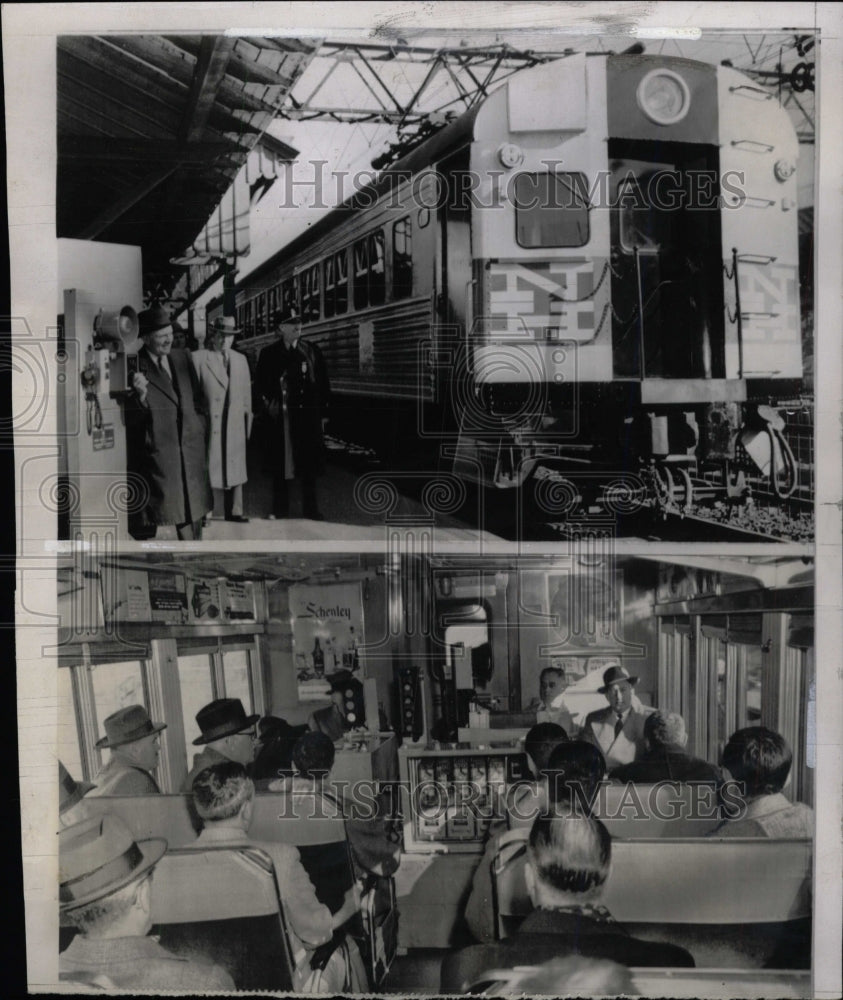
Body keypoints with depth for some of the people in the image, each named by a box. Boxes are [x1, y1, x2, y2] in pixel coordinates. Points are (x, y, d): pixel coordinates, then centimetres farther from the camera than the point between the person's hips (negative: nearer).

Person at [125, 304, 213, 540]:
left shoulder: (182, 358, 8)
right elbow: (130, 420, -10)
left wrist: (201, 429, 11)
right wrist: (140, 395, -27)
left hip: (191, 450, 6)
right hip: (155, 455, -6)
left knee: (193, 512, 15)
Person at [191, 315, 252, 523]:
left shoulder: (241, 360, 14)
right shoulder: (198, 358, -2)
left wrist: (247, 421, 11)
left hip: (235, 426, 4)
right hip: (208, 425, -4)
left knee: (235, 469, 8)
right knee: (207, 470, 0)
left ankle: (234, 512, 17)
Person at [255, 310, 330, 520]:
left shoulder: (311, 350, 3)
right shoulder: (269, 354, 4)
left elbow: (323, 382, 4)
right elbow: (260, 383, 12)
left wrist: (323, 412, 1)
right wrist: (268, 402, -3)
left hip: (308, 414, 0)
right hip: (280, 416, 0)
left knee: (308, 461, 6)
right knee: (280, 463, 6)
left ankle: (310, 508, 17)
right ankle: (280, 508, 17)